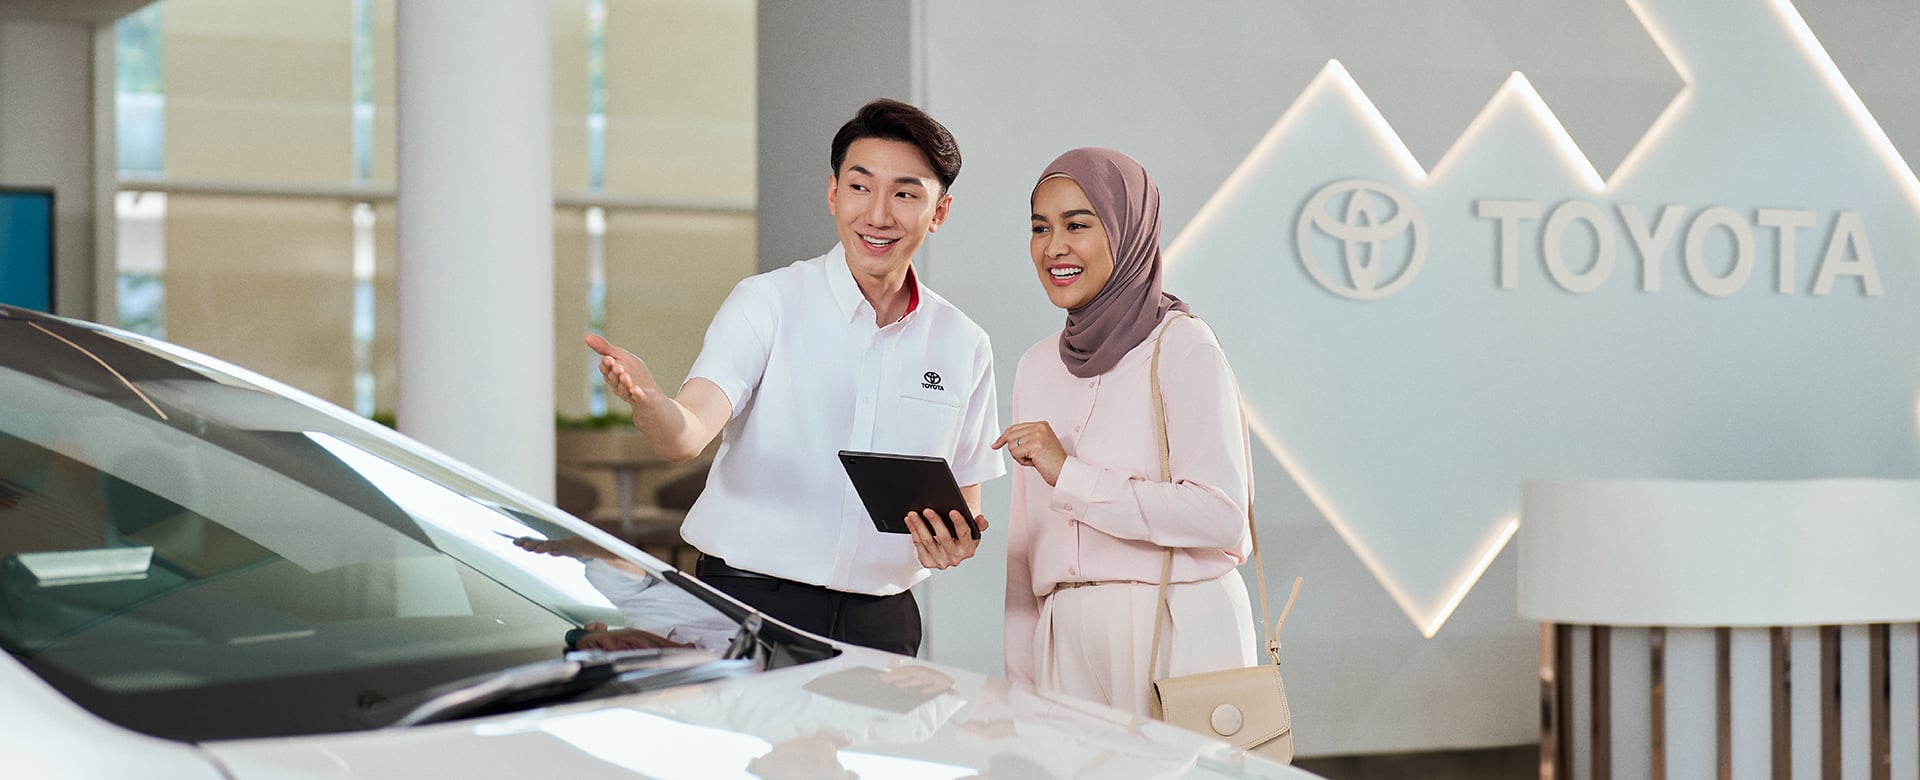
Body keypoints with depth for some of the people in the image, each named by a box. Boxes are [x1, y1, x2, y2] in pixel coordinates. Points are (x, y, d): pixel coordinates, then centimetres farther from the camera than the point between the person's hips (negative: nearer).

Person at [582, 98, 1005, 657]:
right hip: (750, 605, -3)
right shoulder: (769, 302, -3)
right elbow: (687, 435, -16)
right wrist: (649, 403, -39)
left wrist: (955, 539, -5)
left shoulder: (964, 347, 8)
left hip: (879, 621, 3)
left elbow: (965, 493, 18)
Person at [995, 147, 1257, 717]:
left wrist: (1070, 474, -17)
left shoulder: (1182, 348, -7)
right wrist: (1019, 674, 11)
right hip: (1067, 637, 5)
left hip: (1178, 632, -5)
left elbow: (1221, 514, -17)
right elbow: (1028, 535, 14)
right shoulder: (1038, 366, 12)